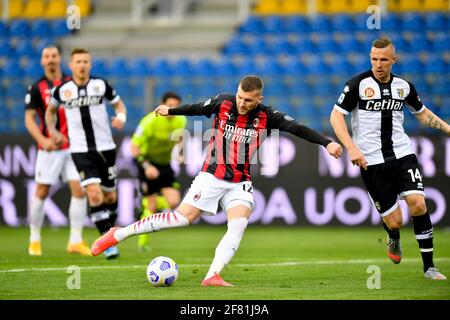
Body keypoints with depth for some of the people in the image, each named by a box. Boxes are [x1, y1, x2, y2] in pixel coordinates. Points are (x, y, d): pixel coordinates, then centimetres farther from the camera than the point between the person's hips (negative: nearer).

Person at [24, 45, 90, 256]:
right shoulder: (36, 88, -3)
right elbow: (29, 119, -5)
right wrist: (42, 140, -19)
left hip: (73, 147, 3)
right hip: (49, 149, -3)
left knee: (79, 189, -7)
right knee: (41, 192, 1)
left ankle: (76, 241, 0)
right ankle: (34, 239, 15)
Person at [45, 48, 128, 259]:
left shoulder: (101, 85, 0)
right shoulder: (62, 90, 1)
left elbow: (118, 104, 14)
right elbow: (50, 110, 21)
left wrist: (121, 117, -7)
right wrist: (52, 131, 9)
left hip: (105, 147, 2)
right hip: (81, 151, -2)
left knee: (110, 196, 9)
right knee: (94, 194, -19)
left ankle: (109, 232, 36)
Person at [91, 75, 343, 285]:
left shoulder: (266, 117, -8)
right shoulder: (222, 103, -8)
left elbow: (297, 128, -15)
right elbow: (198, 108, 10)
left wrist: (326, 143, -26)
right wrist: (171, 111, 26)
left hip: (240, 183, 2)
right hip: (212, 176, -2)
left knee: (239, 224, -23)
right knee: (183, 217, -10)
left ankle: (213, 276, -25)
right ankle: (118, 234, -2)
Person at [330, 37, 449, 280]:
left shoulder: (404, 86, 6)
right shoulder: (358, 84, -6)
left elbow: (422, 112, 23)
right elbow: (336, 116, -8)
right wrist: (351, 147, -20)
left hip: (402, 154, 3)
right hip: (372, 161, -3)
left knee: (418, 204, -17)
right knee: (394, 221, -5)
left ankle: (429, 267, -5)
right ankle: (394, 240, 35)